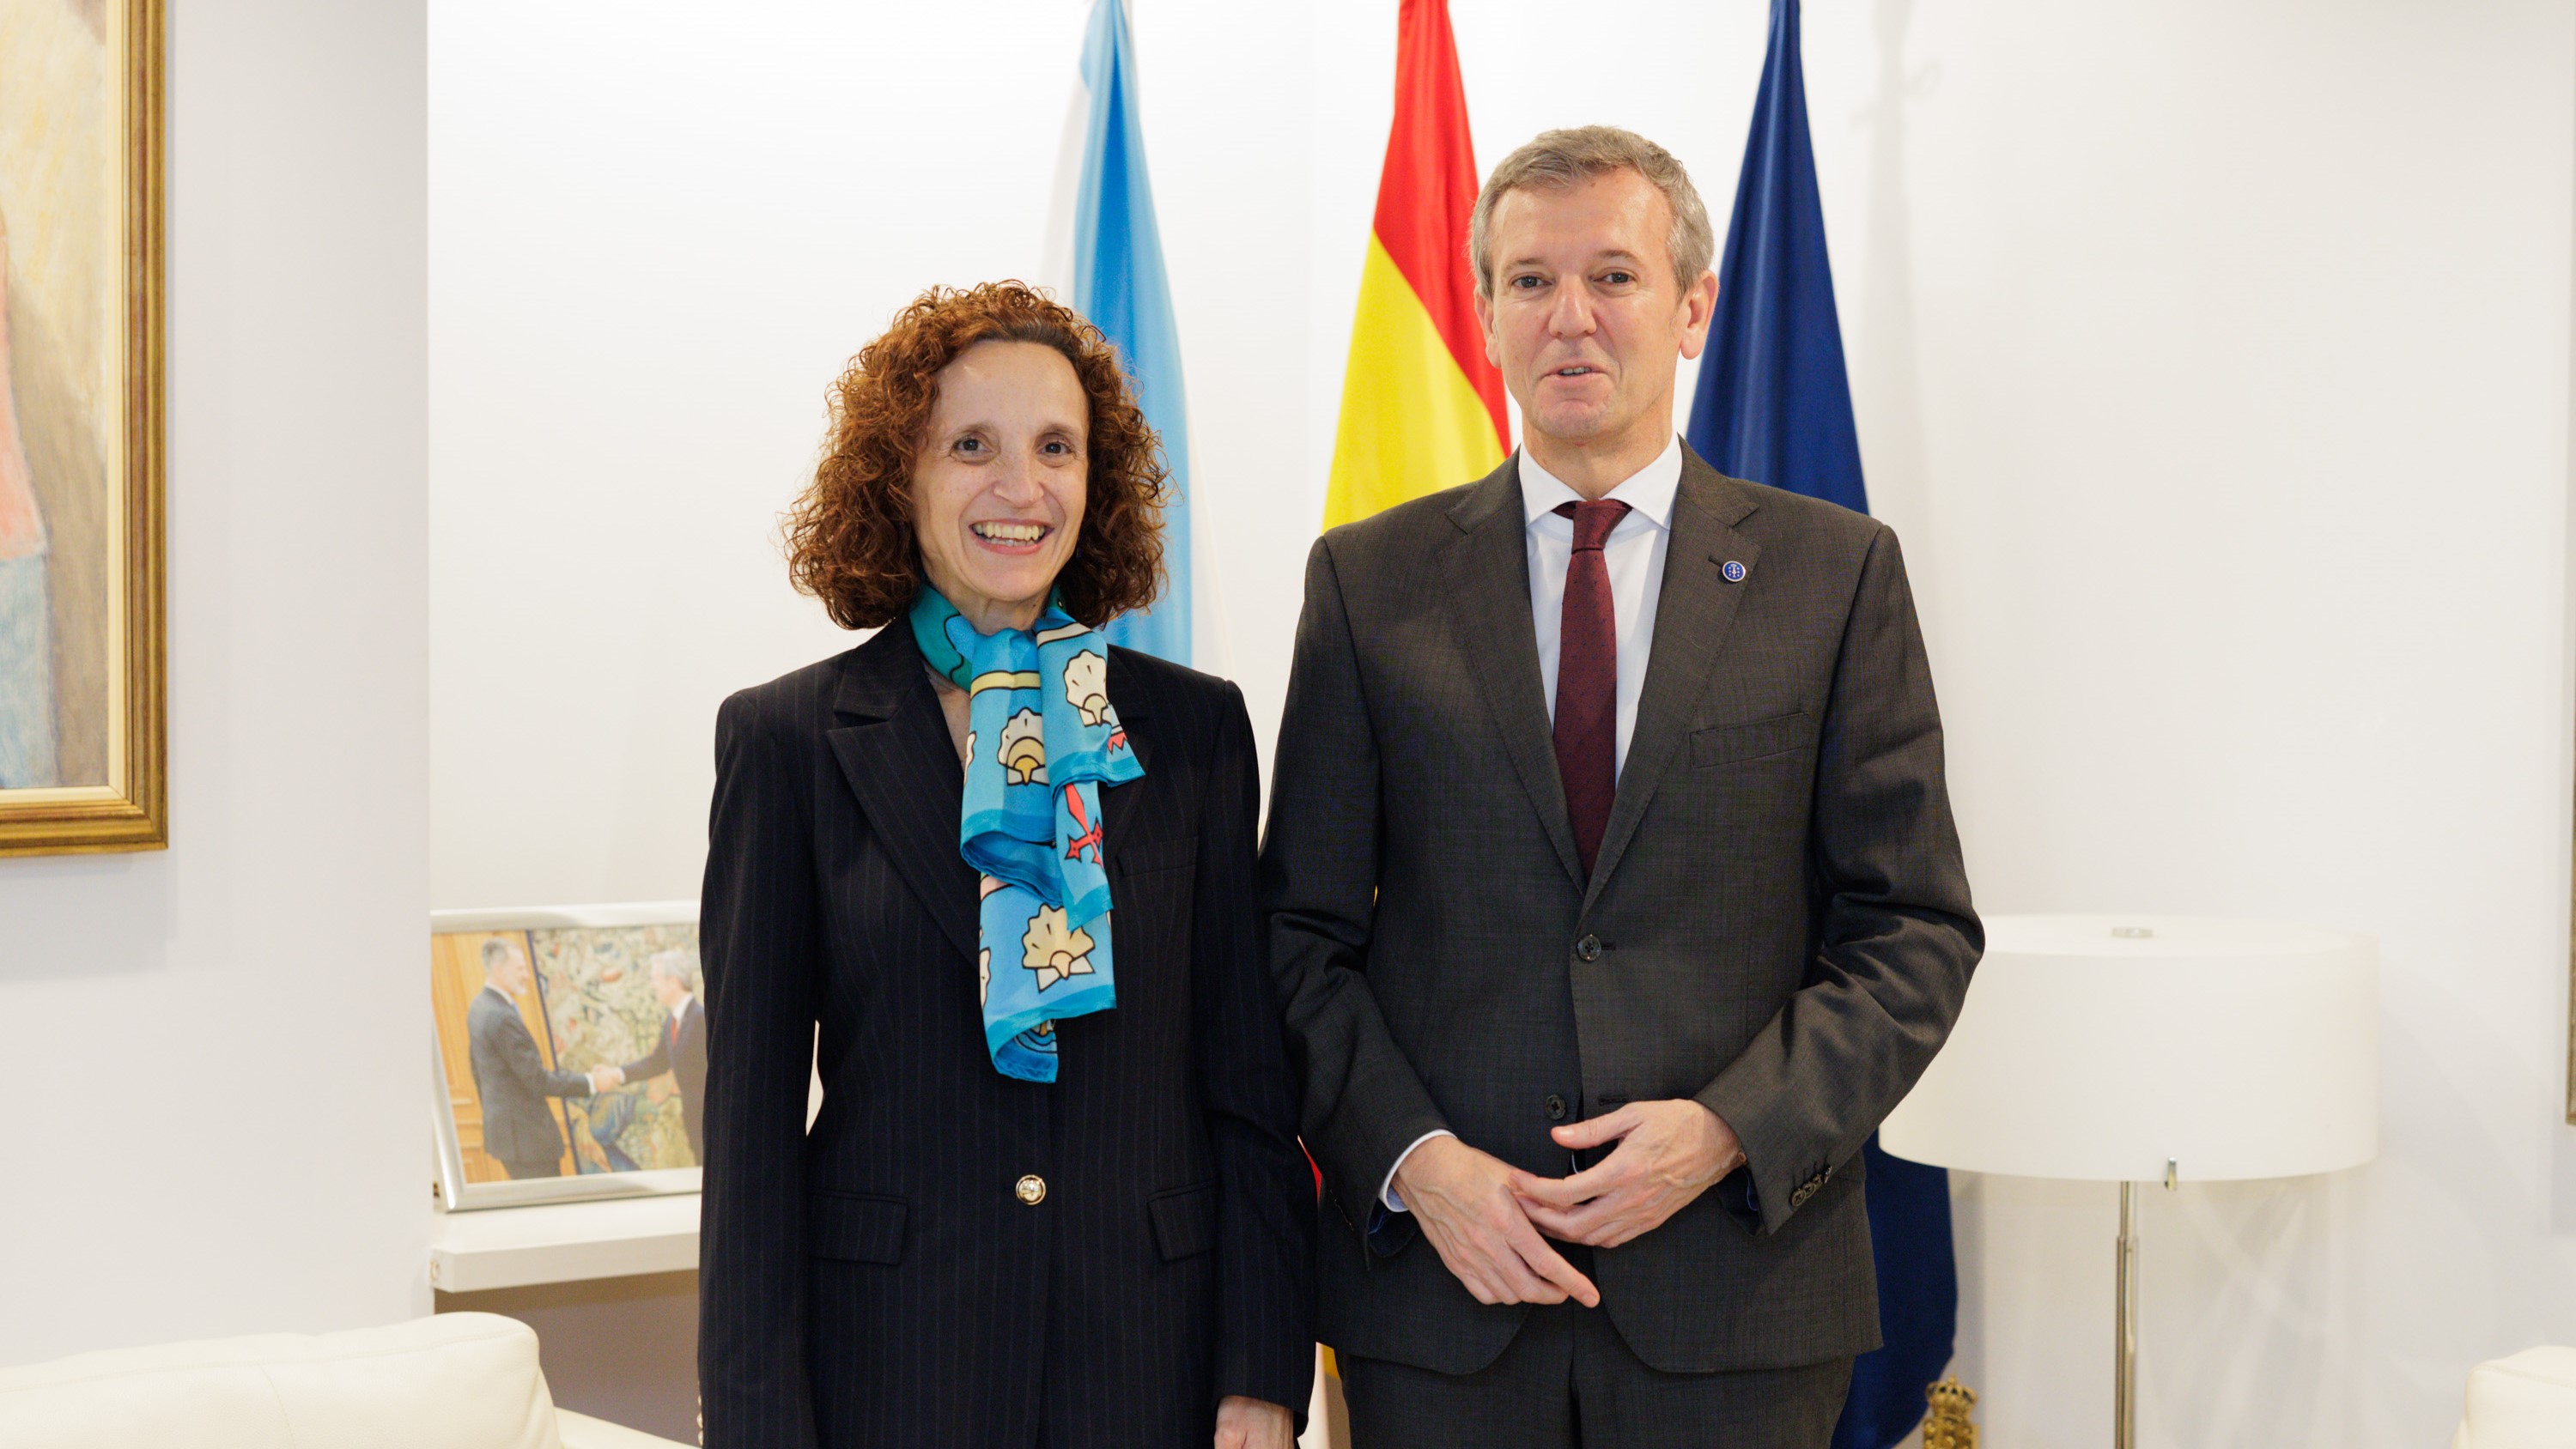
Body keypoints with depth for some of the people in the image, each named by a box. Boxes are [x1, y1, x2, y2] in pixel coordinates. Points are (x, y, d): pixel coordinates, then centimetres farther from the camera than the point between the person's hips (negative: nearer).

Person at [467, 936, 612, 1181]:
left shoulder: (479, 1008, 9)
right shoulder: (503, 1018, -23)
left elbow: (478, 1071, 19)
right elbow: (538, 1080, -21)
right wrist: (590, 1082, -16)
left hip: (499, 1123, 10)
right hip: (525, 1133, -10)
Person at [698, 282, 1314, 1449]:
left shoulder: (1193, 729, 5)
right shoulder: (786, 740, 0)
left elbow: (1250, 1081, 4)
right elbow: (751, 1111, -1)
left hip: (1149, 1351, 2)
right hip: (887, 1353, -1)